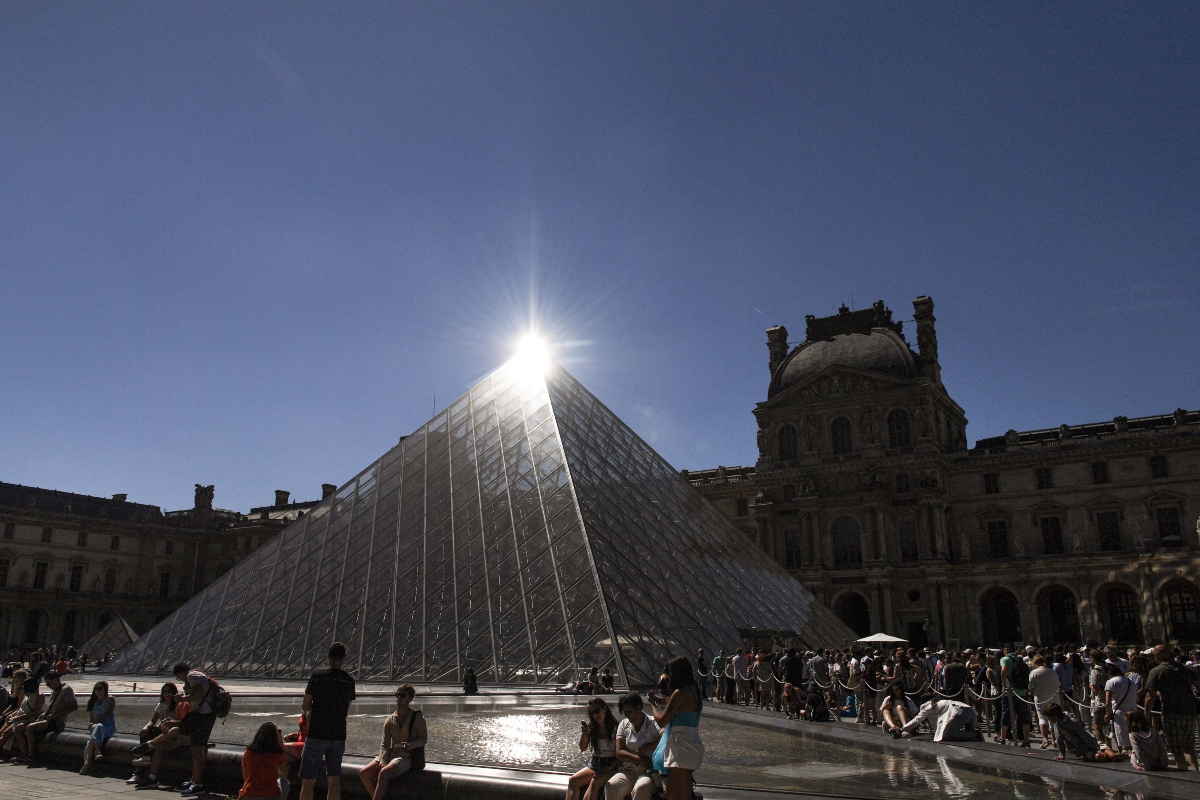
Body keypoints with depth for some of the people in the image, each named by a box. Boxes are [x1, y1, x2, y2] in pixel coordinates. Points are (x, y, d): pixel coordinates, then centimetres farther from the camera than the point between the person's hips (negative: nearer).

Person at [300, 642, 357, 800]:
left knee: (308, 781, 4)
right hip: (338, 735, 4)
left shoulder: (318, 675, -6)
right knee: (334, 780, 11)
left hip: (317, 735, -4)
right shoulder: (349, 680, 4)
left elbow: (305, 707, -3)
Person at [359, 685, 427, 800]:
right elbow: (384, 744, 6)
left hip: (407, 757, -6)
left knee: (383, 773, -31)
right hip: (390, 754, 6)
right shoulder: (389, 721, 10)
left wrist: (409, 745, -20)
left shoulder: (417, 718, -2)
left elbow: (424, 739, -1)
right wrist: (383, 762, -12)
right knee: (364, 774, -13)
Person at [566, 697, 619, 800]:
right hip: (595, 765, 5)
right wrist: (583, 735, -18)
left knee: (595, 781, -34)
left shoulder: (616, 728, -8)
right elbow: (583, 749, 2)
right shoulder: (590, 727, 7)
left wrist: (609, 768, -18)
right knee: (572, 780, -21)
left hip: (612, 767, -5)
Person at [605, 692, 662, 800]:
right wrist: (640, 760, -7)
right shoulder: (624, 725, 14)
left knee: (640, 789, -37)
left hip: (650, 771, -4)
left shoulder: (653, 723, 1)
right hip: (629, 770, 4)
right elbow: (619, 752, 7)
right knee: (610, 787, -27)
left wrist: (645, 747, -8)